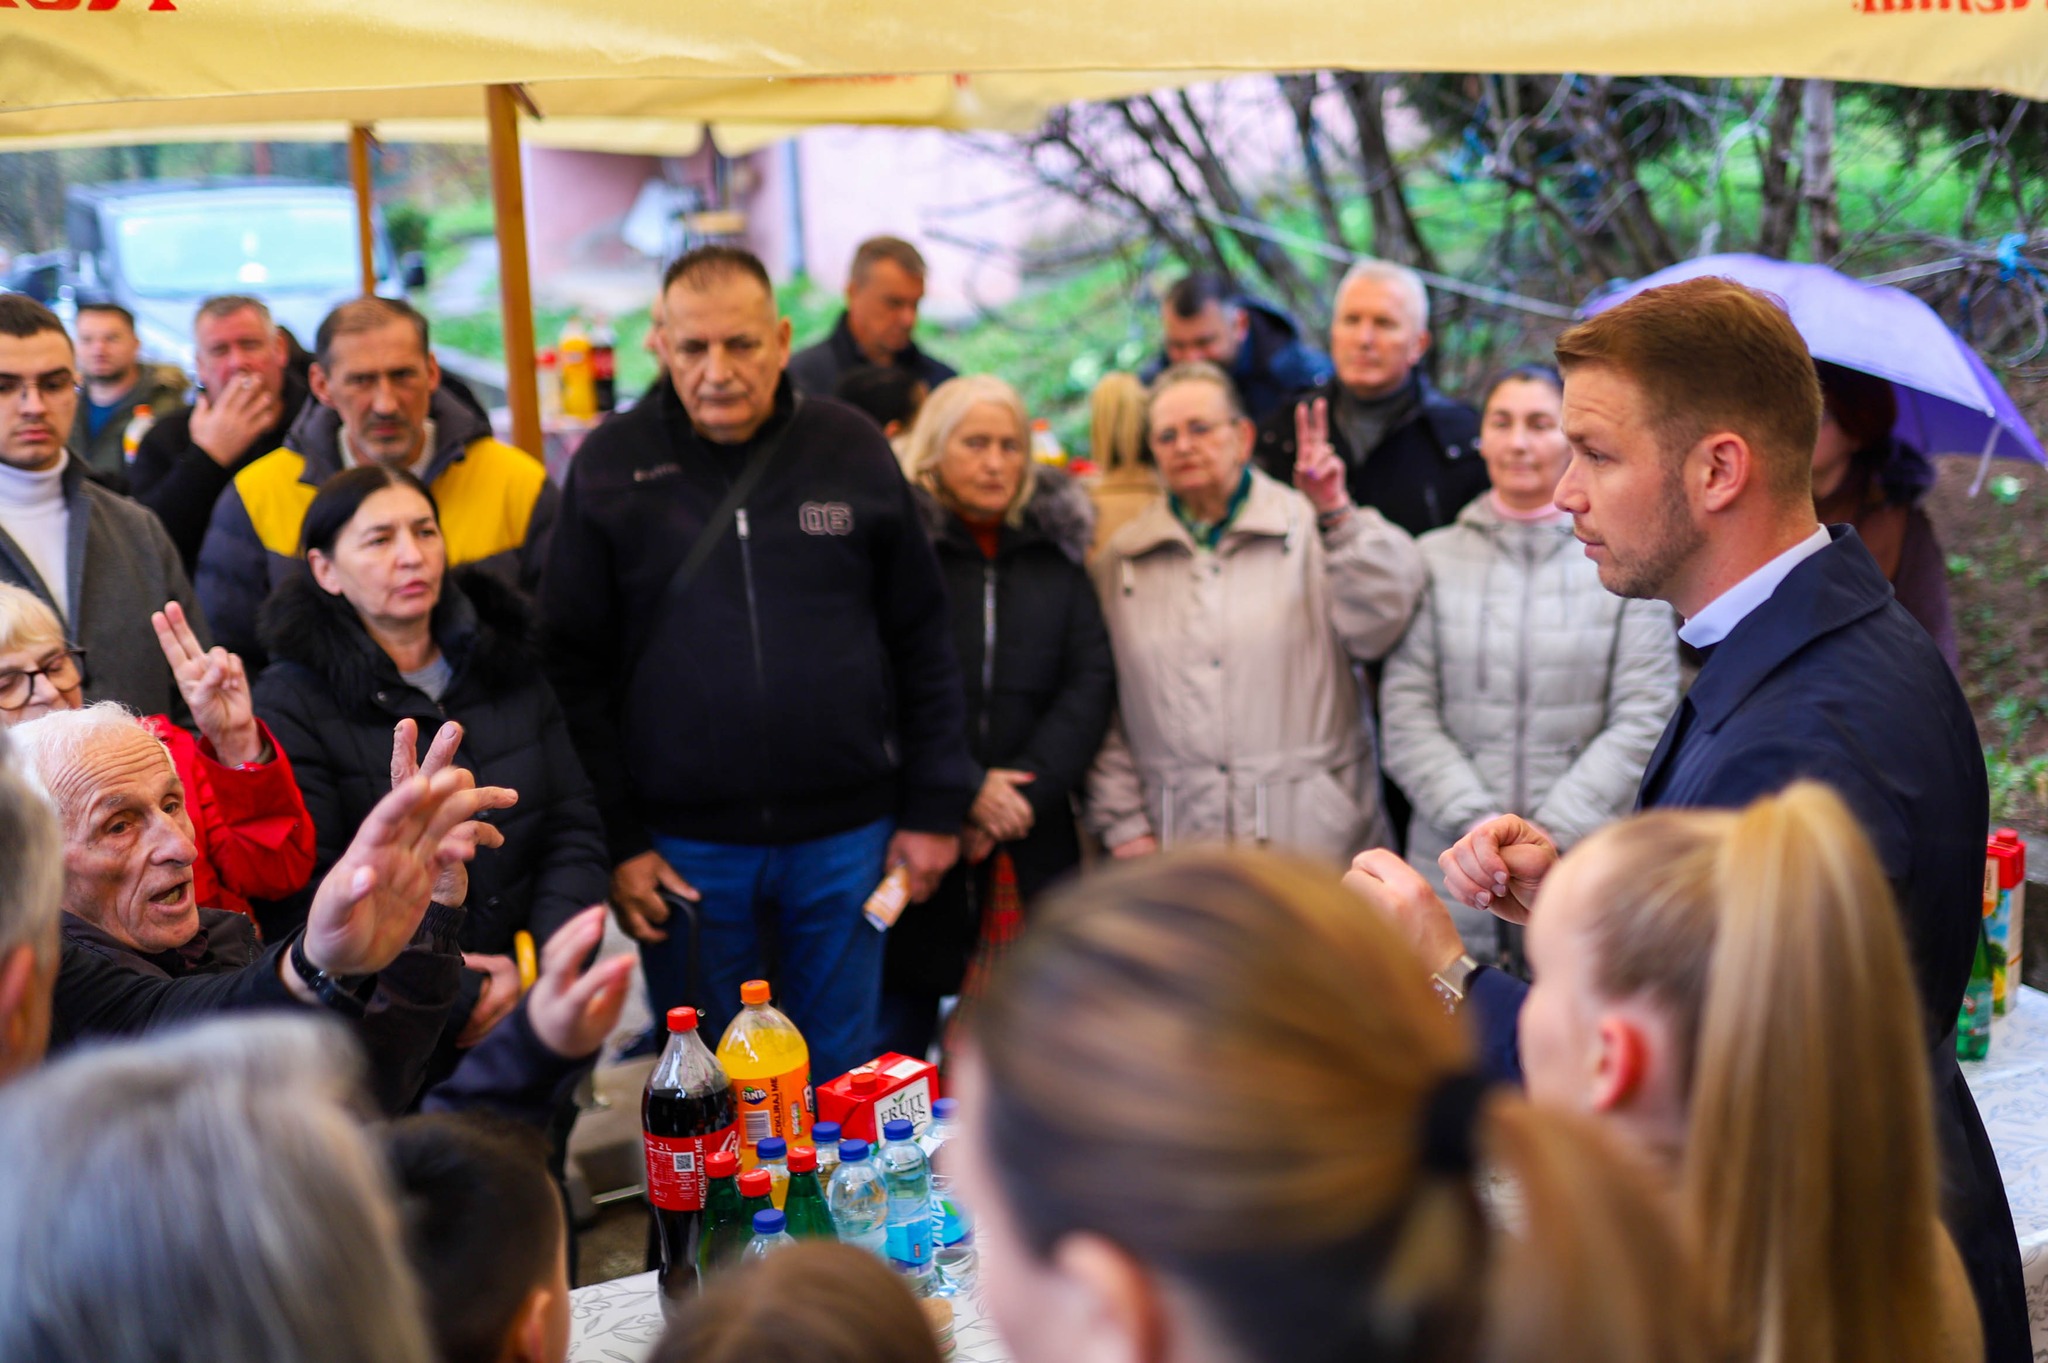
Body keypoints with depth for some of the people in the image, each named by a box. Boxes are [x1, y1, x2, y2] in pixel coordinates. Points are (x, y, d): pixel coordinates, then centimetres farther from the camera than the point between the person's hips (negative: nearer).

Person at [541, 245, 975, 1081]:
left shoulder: (853, 451, 2)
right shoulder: (610, 469, -1)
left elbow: (923, 643, 6)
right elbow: (574, 667, -1)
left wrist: (935, 809, 3)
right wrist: (615, 840, -6)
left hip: (843, 834, 1)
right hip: (684, 846, -1)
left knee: (840, 1076, 14)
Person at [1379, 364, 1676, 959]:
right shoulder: (1435, 557, 8)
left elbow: (1643, 718, 0)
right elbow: (1405, 714, 3)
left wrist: (1553, 833, -8)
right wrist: (1476, 822, -8)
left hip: (1584, 862, -1)